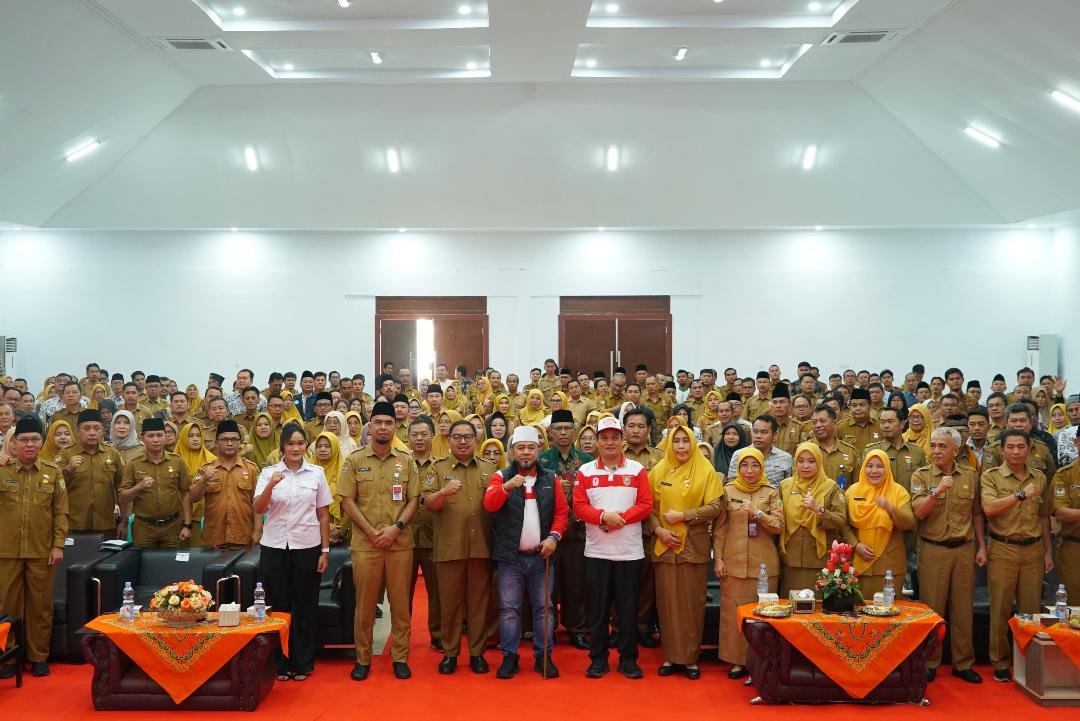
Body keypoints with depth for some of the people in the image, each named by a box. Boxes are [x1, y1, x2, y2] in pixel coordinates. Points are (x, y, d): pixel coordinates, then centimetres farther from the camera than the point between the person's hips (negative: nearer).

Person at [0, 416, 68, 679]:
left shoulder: (53, 472, 2)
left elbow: (61, 511, 3)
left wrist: (58, 545, -5)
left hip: (41, 551, 0)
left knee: (40, 606, 7)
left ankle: (39, 656, 19)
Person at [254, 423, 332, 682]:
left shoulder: (316, 473, 3)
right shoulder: (269, 472, 2)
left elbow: (323, 515, 6)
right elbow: (258, 509, -7)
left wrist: (325, 549, 2)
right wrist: (271, 485, -23)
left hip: (307, 546, 0)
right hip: (274, 547, 0)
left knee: (305, 606, 6)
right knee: (277, 605, 5)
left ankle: (302, 663, 17)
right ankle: (280, 663, 16)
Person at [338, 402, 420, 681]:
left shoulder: (406, 461, 6)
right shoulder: (354, 460, 1)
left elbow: (414, 500, 4)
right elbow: (347, 501, -2)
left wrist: (396, 528, -11)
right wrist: (371, 532, -10)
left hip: (400, 543, 1)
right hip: (365, 543, -1)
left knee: (400, 602, 5)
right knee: (365, 603, 5)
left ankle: (400, 657, 15)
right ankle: (363, 658, 16)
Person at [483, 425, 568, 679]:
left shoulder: (550, 478, 7)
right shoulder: (502, 476, 1)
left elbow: (562, 511, 5)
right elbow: (489, 504, -15)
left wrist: (554, 536, -9)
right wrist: (506, 486, -31)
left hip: (541, 555, 2)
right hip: (510, 556, -1)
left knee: (543, 607, 6)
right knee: (509, 608, 2)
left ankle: (543, 656, 15)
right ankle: (509, 657, 12)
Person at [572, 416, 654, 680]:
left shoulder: (637, 470, 2)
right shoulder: (585, 471, 4)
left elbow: (646, 505, -3)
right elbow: (579, 506, -2)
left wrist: (620, 518, -16)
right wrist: (603, 516, -18)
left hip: (630, 551, 0)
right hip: (596, 551, 1)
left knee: (628, 608, 5)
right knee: (597, 608, 6)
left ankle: (628, 658, 16)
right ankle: (598, 658, 16)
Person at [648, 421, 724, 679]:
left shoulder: (705, 470, -2)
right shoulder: (659, 471, 6)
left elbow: (714, 507, -7)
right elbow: (649, 505, 6)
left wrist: (682, 516, -14)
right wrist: (658, 529, -10)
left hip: (693, 544, -2)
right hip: (665, 544, 2)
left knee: (692, 601, 3)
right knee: (667, 600, 4)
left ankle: (690, 657, 11)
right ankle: (671, 656, 13)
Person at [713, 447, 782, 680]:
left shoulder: (771, 493, 3)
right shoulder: (728, 491, 3)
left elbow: (778, 526, -2)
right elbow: (719, 528, 4)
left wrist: (758, 514, -17)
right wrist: (718, 559, -1)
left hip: (763, 563, 0)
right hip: (733, 562, 0)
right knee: (733, 611, 2)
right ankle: (737, 659, 12)